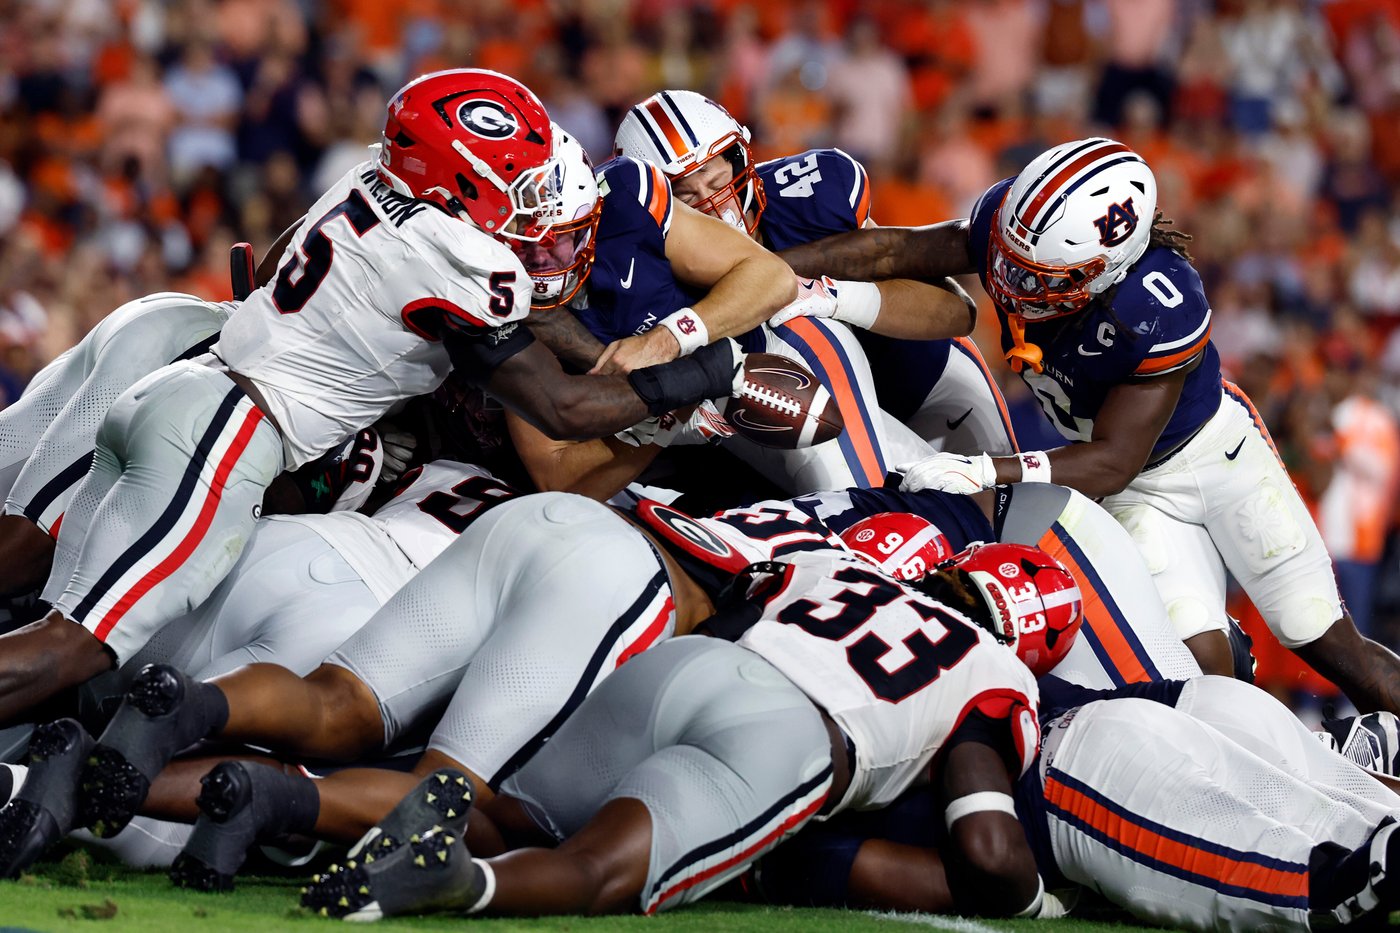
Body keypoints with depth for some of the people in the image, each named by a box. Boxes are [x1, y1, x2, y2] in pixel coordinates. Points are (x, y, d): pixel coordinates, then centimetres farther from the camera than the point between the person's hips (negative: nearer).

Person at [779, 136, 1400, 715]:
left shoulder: (1162, 312, -38)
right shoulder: (1013, 218, -26)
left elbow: (1113, 461, -31)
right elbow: (893, 252, -11)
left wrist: (983, 472, -40)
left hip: (1218, 452, -4)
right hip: (1140, 492, 4)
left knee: (1328, 645, 3)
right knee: (1200, 666, -12)